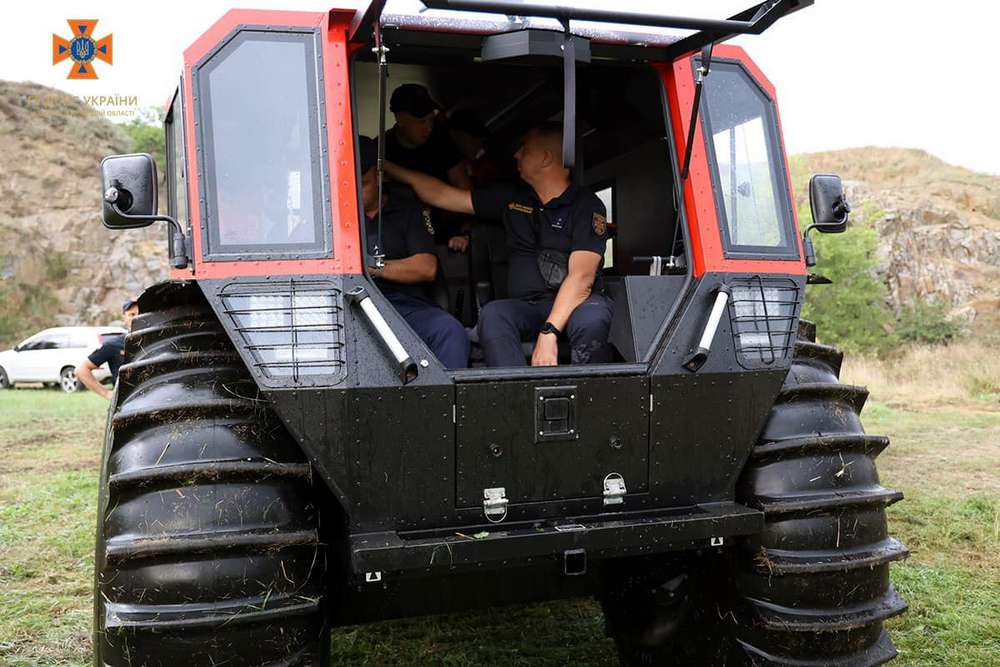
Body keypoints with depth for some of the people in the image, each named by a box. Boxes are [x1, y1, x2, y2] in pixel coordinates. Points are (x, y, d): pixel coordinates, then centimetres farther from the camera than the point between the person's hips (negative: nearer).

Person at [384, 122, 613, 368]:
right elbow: (442, 195, 20)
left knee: (591, 319, -38)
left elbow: (581, 277, -14)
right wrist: (386, 166, 20)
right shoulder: (511, 197, 15)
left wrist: (549, 332, -26)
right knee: (492, 314, -30)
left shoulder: (587, 205, -2)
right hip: (526, 305, 4)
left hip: (577, 302, -3)